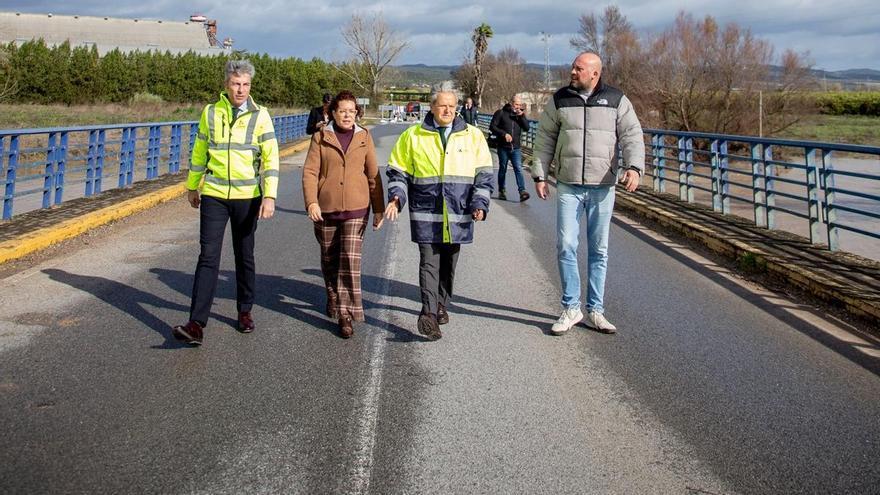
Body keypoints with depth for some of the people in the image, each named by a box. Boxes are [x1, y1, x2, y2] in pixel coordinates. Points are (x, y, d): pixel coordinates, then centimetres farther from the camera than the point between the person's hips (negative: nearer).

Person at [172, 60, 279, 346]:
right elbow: (199, 153, 13)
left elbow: (271, 157, -6)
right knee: (208, 257, -6)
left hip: (247, 197, 0)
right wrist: (192, 187, 17)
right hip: (214, 196, 1)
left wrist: (270, 196, -14)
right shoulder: (211, 113, 3)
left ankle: (245, 312, 28)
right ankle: (197, 324, -10)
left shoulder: (260, 115, -2)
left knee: (245, 257, 12)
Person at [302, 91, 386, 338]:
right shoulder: (321, 137, 1)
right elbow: (310, 171, -4)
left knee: (350, 260, -11)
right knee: (329, 260, 13)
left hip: (356, 209, -1)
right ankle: (333, 300, 37)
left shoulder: (364, 137, 5)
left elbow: (373, 175, 7)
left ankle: (346, 314, -8)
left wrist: (379, 209, 7)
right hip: (326, 209, 1)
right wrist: (311, 202, -17)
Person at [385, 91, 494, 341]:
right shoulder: (413, 136, 5)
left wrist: (480, 204, -3)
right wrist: (396, 197, -7)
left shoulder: (473, 135, 8)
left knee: (449, 263, 12)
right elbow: (398, 171, 9)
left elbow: (483, 174, 8)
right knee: (429, 261, -10)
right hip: (426, 213, -2)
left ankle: (441, 305, 27)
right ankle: (428, 313, -14)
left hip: (458, 215, 2)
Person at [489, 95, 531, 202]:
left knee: (518, 169, -11)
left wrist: (522, 116, -11)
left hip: (516, 148, 2)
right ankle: (501, 191, 21)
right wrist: (504, 134, -15)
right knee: (502, 169, 10)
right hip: (503, 147, -1)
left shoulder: (521, 115, 10)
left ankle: (522, 191, -20)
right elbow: (492, 127, -5)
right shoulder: (501, 113, -1)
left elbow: (527, 128, 1)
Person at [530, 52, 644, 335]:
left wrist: (634, 167, -20)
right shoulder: (559, 101, 5)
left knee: (599, 250, 6)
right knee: (566, 246, -5)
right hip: (568, 186, 0)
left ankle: (595, 311, 15)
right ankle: (571, 309, 7)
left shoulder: (617, 101, 2)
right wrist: (539, 175, 3)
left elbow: (632, 137, -2)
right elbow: (544, 140, 10)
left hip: (603, 187, 0)